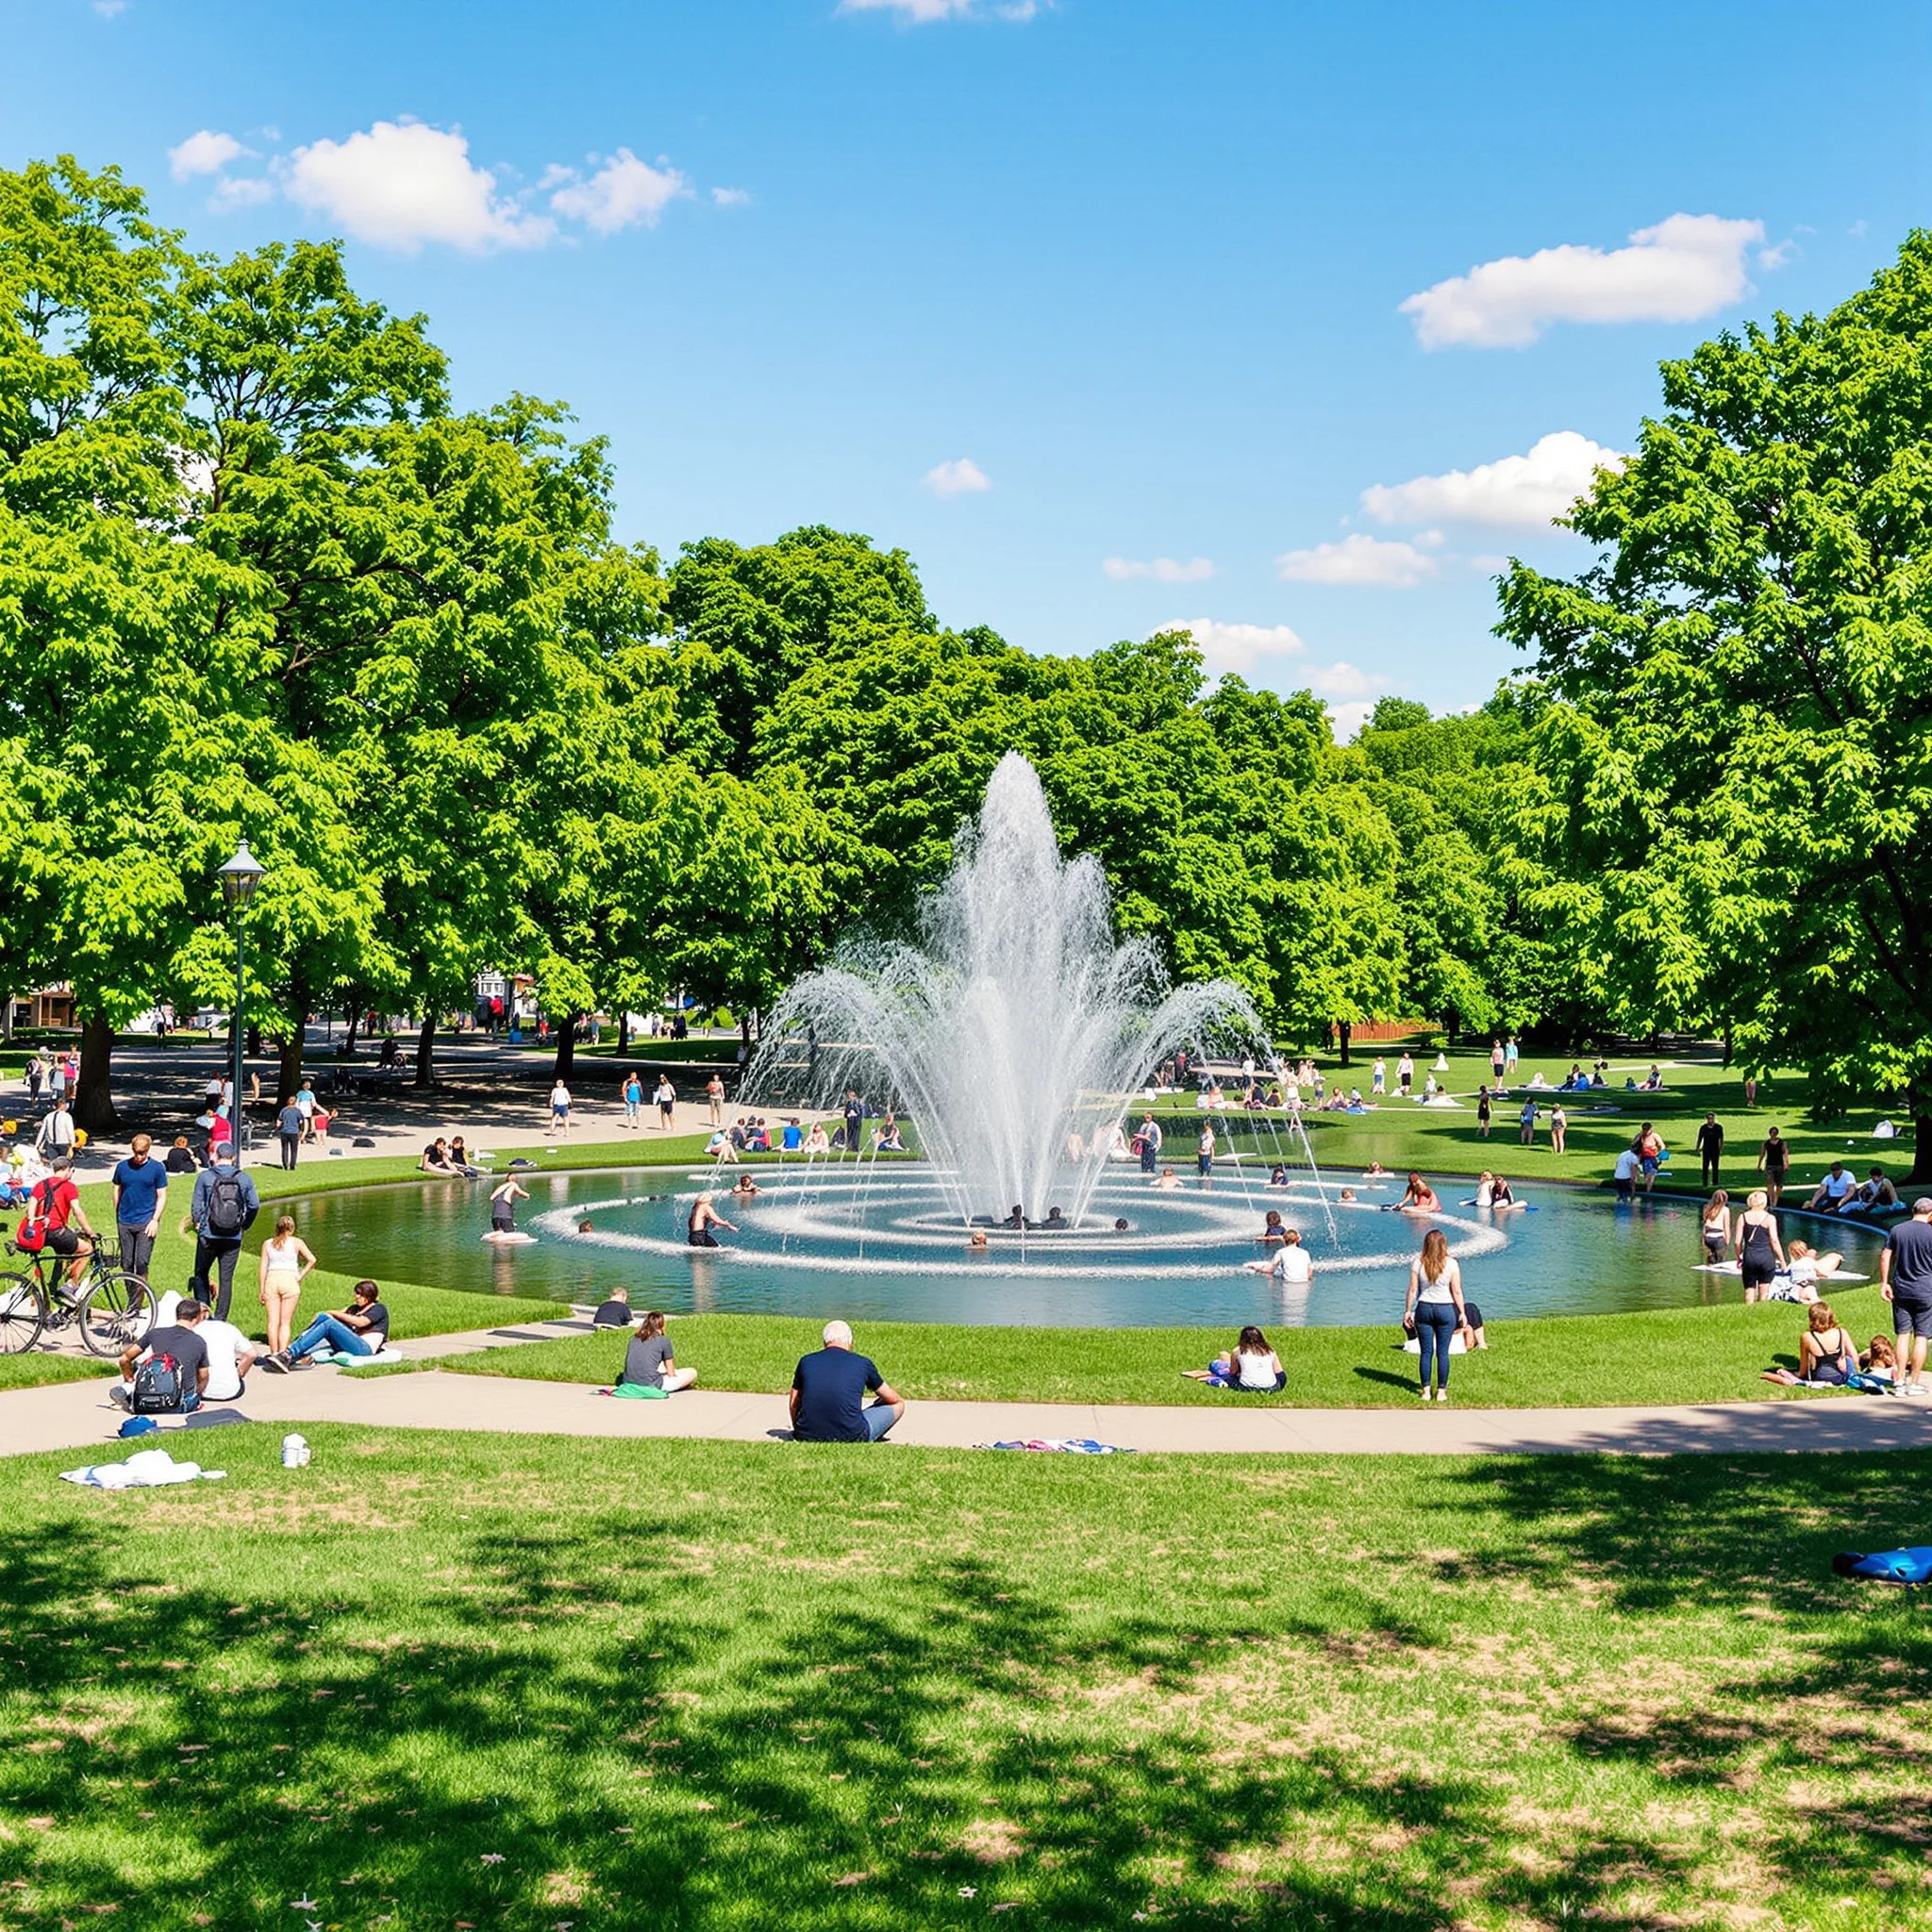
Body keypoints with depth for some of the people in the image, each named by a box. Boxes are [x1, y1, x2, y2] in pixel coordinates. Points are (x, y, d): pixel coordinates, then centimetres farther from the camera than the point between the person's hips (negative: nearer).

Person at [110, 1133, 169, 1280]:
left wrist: (155, 1220, -8)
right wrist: (117, 1218, 11)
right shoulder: (122, 1167, 5)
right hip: (125, 1223, 3)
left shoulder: (157, 1168, -1)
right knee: (127, 1264, 6)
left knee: (142, 1262, -11)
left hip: (146, 1222, -3)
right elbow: (117, 1192, 14)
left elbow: (162, 1196, 1)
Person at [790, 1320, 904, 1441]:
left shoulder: (806, 1361, 8)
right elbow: (892, 1399, 18)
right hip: (850, 1437, -3)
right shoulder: (862, 1363, 3)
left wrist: (799, 1431, 35)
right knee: (898, 1405, 15)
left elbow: (794, 1404, 18)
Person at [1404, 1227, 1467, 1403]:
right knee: (1442, 1353, 5)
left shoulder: (1418, 1263, -4)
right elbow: (1457, 1292, -5)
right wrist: (1462, 1313, 4)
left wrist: (1408, 1311, 7)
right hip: (1445, 1310, -1)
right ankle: (1441, 1391, 8)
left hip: (1424, 1309, 1)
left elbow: (1413, 1289, -2)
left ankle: (1426, 1390, 10)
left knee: (1426, 1352, 8)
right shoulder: (1451, 1264, -7)